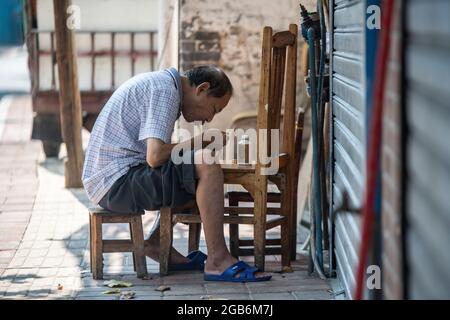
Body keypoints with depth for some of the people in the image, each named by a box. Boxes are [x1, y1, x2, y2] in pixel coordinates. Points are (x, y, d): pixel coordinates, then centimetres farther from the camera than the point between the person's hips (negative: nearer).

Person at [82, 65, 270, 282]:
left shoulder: (156, 82, 19)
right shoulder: (165, 90, -12)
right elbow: (155, 156, -23)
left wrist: (195, 146, 6)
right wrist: (197, 144, -8)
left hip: (105, 184, 10)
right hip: (118, 181, -10)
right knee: (207, 163, -21)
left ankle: (157, 245, 10)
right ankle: (217, 260, -19)